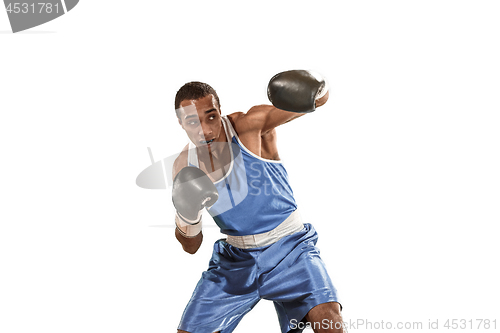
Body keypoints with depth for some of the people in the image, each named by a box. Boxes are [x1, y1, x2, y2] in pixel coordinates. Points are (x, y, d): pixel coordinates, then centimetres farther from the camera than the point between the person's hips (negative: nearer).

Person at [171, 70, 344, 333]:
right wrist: (186, 217, -22)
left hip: (288, 247, -3)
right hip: (236, 257, 4)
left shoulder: (248, 126, -18)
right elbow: (191, 246, 1)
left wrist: (315, 92, -53)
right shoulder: (185, 167, -6)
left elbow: (318, 97, -27)